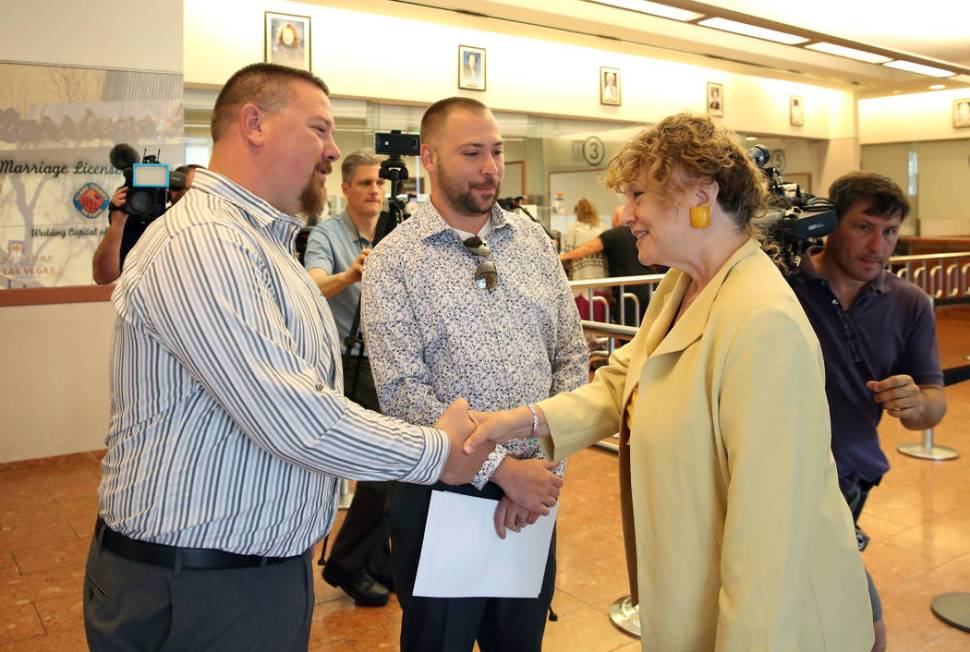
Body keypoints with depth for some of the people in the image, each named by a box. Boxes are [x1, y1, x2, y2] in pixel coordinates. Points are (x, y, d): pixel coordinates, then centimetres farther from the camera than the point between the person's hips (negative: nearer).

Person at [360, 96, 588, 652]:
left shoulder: (535, 242, 4)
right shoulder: (394, 260, -8)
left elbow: (572, 356, 5)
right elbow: (403, 395, -15)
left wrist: (546, 463, -6)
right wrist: (502, 468, -17)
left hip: (533, 488, 4)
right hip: (441, 494, -3)